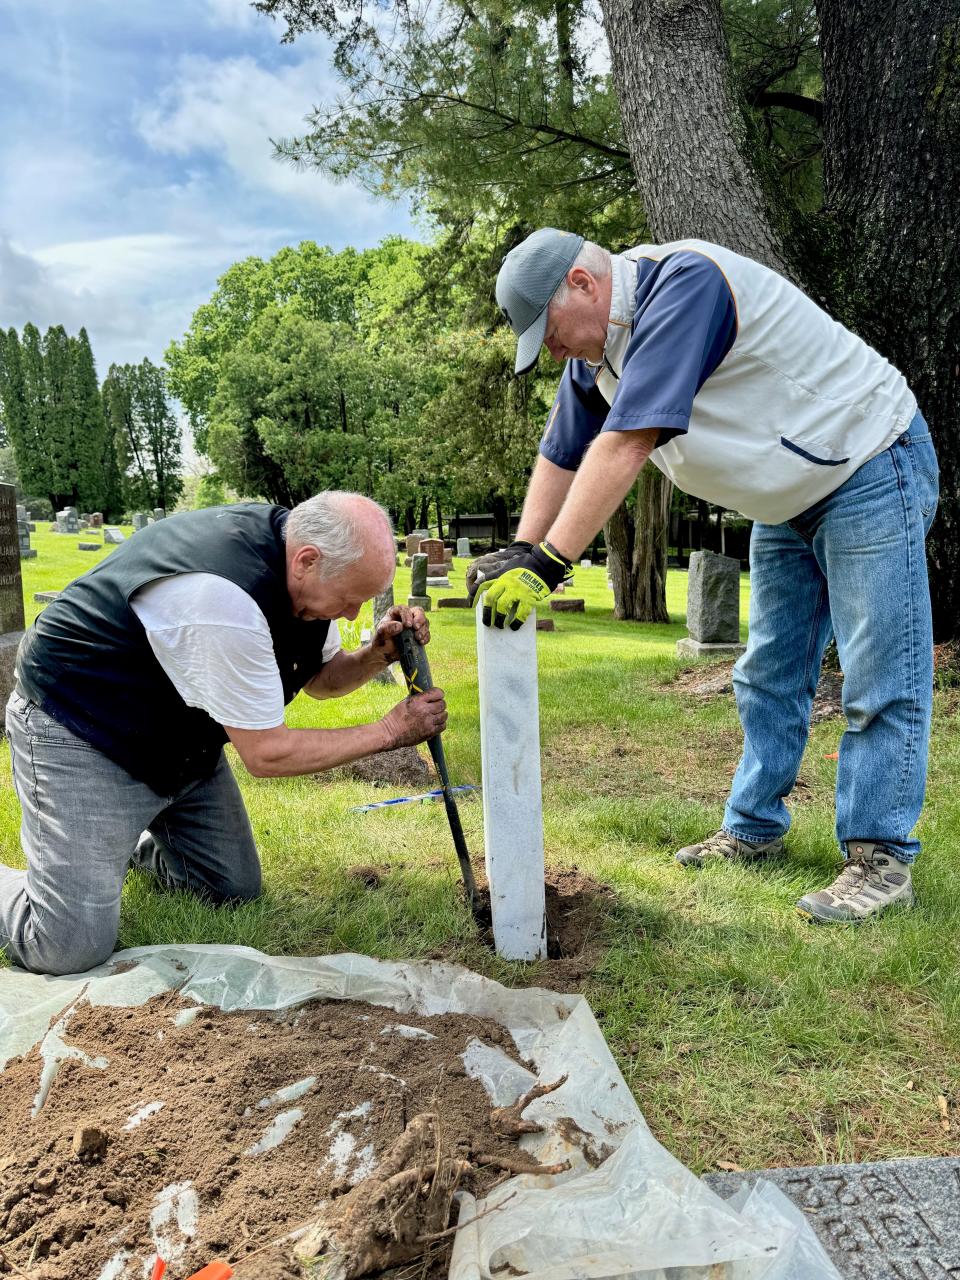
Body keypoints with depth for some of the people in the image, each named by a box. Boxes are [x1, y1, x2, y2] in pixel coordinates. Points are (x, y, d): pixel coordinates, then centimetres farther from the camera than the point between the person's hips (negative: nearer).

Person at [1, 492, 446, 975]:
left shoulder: (301, 545, -9)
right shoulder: (223, 593, -37)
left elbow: (321, 678, 6)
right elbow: (265, 754, -27)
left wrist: (377, 654, -15)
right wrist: (390, 730, -19)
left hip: (178, 736, 8)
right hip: (77, 731, -8)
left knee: (236, 892, 9)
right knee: (73, 948, -15)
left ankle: (140, 843, 33)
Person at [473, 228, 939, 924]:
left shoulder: (684, 284, -30)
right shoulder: (595, 349, 0)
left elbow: (625, 445, -38)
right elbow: (563, 454, 4)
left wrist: (547, 563, -38)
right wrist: (519, 555, -7)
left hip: (870, 468, -9)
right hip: (789, 497, 9)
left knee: (880, 681, -7)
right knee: (769, 675, 12)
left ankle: (881, 858, 3)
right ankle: (755, 827, 24)